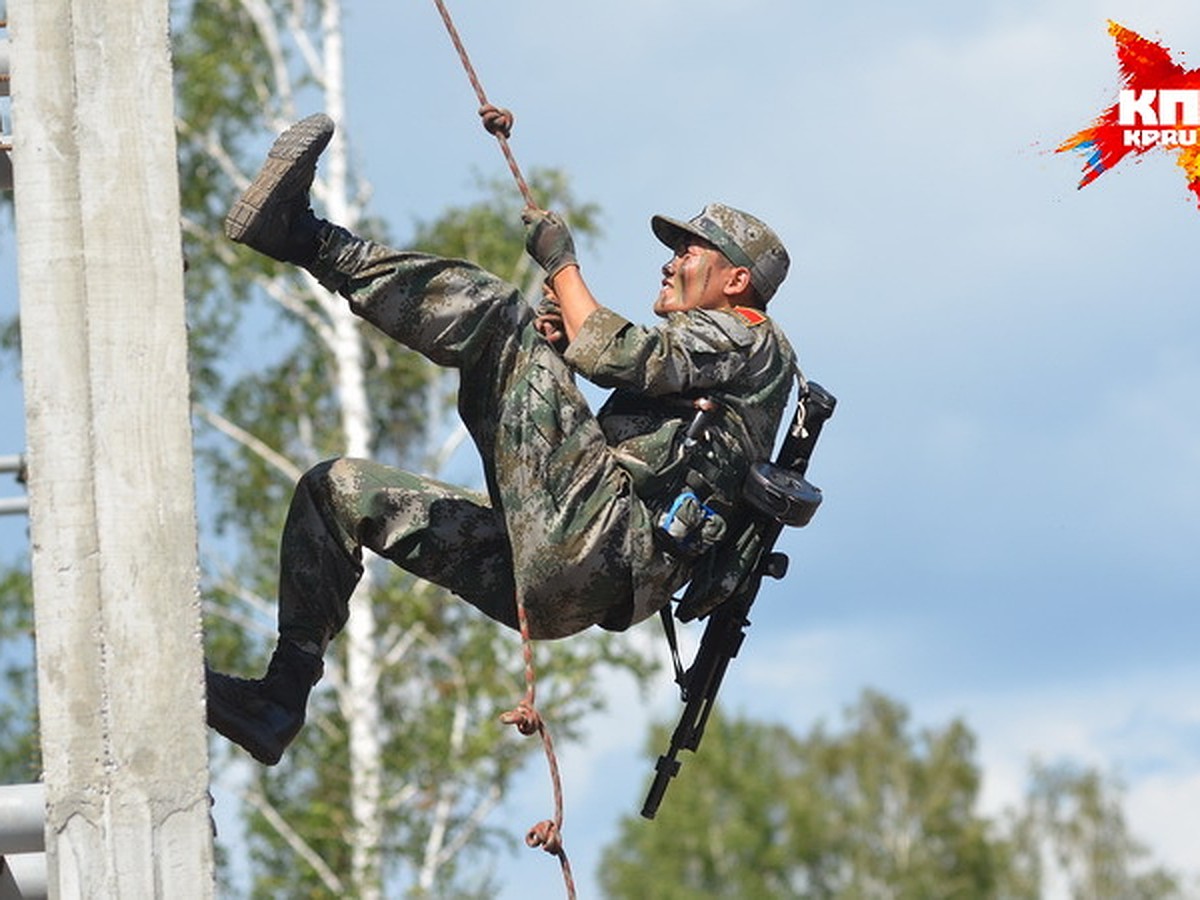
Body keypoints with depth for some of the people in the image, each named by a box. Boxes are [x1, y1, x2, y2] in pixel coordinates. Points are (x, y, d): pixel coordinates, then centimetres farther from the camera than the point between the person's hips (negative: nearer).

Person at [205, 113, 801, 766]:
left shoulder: (751, 341, 9)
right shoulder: (692, 355, 38)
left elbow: (624, 359, -9)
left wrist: (562, 264, 4)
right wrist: (560, 350, 10)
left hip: (610, 534, -10)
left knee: (494, 312, -14)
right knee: (337, 490, 16)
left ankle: (307, 240, -16)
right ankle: (281, 702, 5)